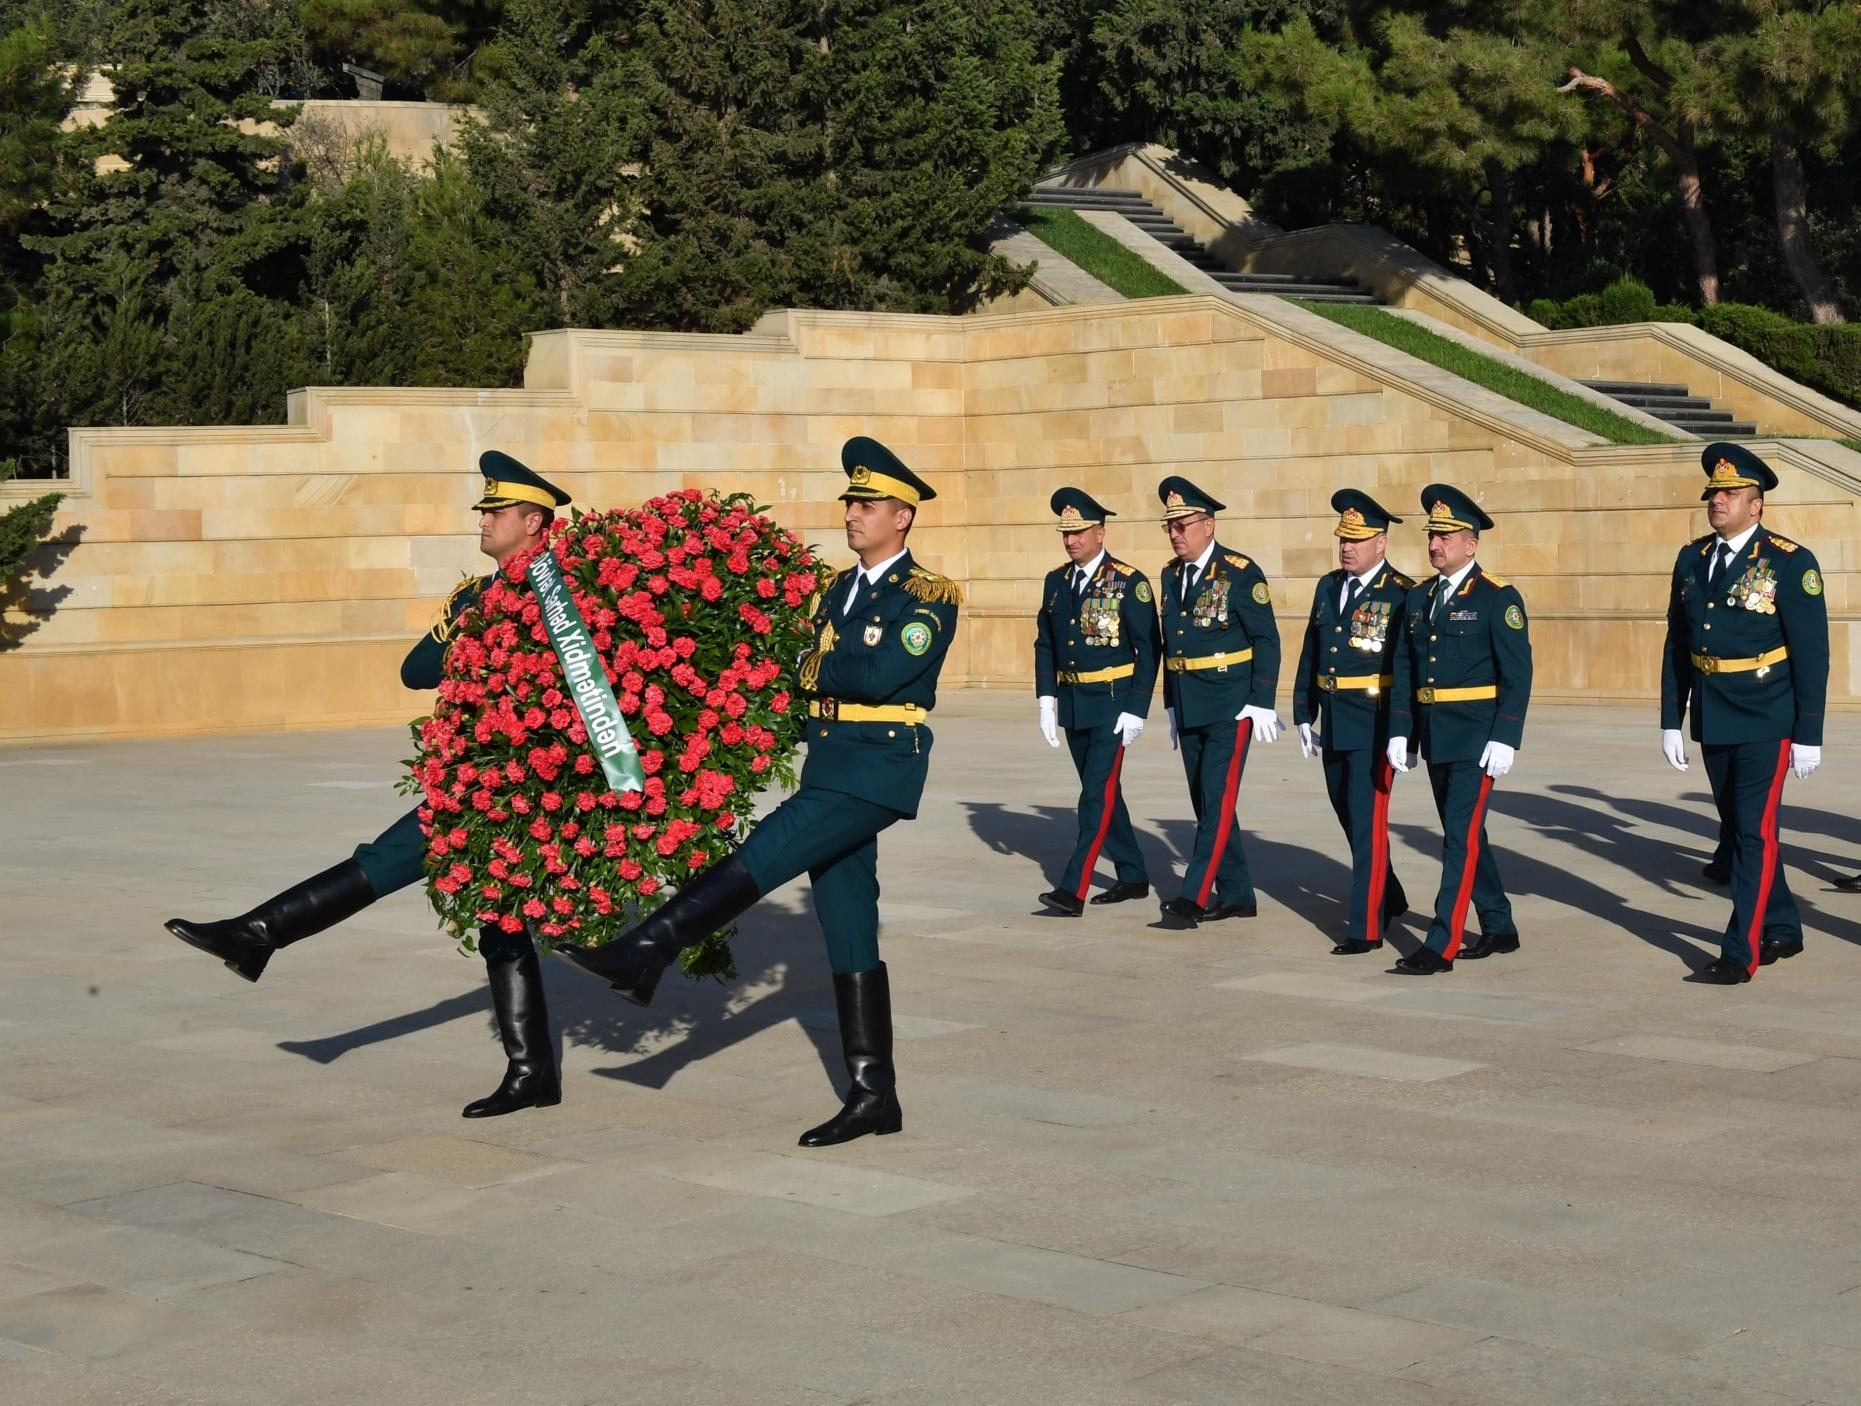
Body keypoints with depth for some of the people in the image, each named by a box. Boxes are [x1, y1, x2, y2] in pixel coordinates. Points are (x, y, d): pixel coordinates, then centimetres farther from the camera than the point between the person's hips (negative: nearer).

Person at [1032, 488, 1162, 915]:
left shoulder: (1129, 583, -10)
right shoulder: (1056, 581, 7)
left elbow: (1149, 650, -9)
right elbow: (1044, 643, 13)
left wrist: (1136, 710, -14)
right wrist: (1046, 699, 3)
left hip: (1112, 704, -7)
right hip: (1072, 704, 7)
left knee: (1098, 794, -11)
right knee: (1101, 793, 14)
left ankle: (1074, 890, -15)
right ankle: (1132, 877, 27)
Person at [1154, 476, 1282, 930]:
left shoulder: (1241, 573, -10)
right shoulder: (1171, 574, 11)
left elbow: (1267, 640, -10)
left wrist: (1261, 704, -14)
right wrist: (1171, 704, 17)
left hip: (1230, 707, -8)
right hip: (1189, 709, 8)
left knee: (1218, 801, -11)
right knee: (1205, 803, 11)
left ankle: (1193, 898, -16)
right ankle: (1236, 895, 19)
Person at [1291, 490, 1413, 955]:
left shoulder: (1401, 595, -10)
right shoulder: (1328, 587, 11)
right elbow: (1311, 654, 16)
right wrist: (1304, 715, 14)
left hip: (1375, 727, -7)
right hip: (1333, 726, 7)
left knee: (1368, 821, -7)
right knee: (1349, 816, 18)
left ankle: (1366, 927, -4)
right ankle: (1389, 899, 37)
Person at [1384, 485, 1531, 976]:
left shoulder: (1498, 597, -8)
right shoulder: (1419, 599, 11)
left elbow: (1517, 674, -12)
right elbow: (1404, 670, 13)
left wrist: (1505, 739, -18)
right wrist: (1400, 732, 6)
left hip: (1477, 738, -7)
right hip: (1435, 738, 7)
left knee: (1462, 837, -9)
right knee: (1463, 834, 14)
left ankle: (1441, 946, -11)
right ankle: (1499, 929, 28)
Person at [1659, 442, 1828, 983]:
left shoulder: (1790, 563, -10)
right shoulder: (1691, 559, 6)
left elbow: (1812, 654, -10)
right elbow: (1676, 645, 10)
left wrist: (1808, 734, -12)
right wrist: (1671, 720, 8)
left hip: (1765, 721, -6)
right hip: (1712, 722, 6)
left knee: (1755, 832, -7)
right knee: (1740, 829, 15)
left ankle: (1741, 953, -5)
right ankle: (1782, 929, 30)